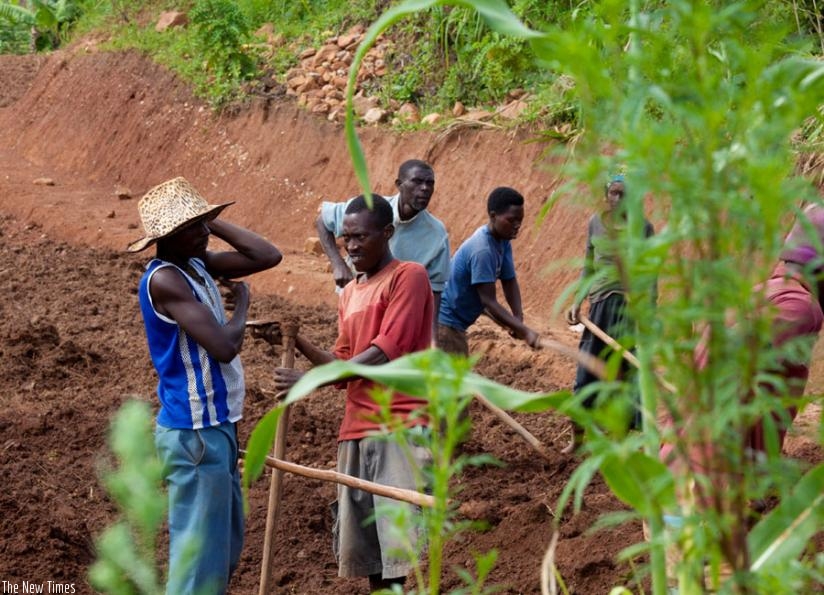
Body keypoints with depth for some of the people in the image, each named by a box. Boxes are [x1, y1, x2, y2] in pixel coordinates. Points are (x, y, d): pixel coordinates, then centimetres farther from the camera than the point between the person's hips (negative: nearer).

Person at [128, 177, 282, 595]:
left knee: (227, 543, 18)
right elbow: (223, 347, -25)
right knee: (201, 549, -7)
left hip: (216, 425, 10)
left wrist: (212, 221, 2)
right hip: (193, 433, -10)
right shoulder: (164, 279, -20)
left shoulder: (198, 264, 8)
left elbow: (268, 256, 8)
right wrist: (241, 304, -6)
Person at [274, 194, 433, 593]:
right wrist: (297, 343, 6)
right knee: (363, 544, 5)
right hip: (356, 430, 8)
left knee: (395, 540, -16)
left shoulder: (408, 276, -3)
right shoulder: (349, 294, 20)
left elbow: (385, 352, -12)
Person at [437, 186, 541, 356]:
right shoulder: (482, 250, -27)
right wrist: (525, 332, -31)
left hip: (456, 324, 11)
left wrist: (518, 318, -8)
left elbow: (510, 282, 10)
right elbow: (489, 301, -28)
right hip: (443, 322, -11)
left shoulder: (503, 242, 2)